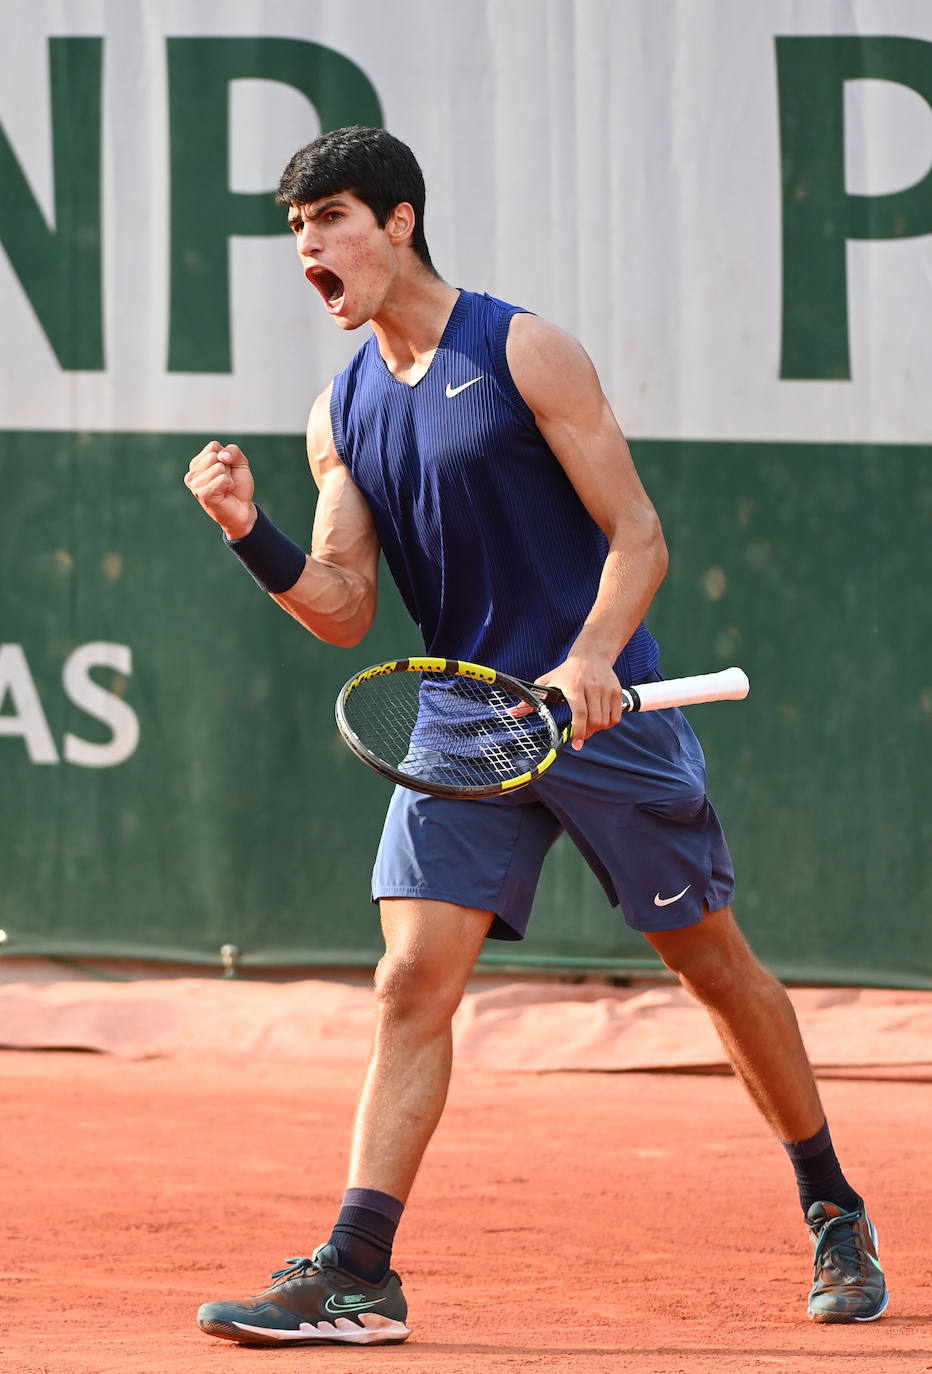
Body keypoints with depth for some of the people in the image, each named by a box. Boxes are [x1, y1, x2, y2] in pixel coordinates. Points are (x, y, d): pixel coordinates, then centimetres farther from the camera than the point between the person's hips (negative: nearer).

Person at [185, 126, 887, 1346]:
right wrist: (251, 533, -10)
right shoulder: (341, 414, 9)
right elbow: (344, 613, 7)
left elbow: (638, 535, -8)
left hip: (603, 706, -4)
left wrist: (591, 657, -25)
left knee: (713, 962, 7)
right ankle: (356, 1272, -15)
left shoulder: (523, 353, -6)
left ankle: (837, 1215, 24)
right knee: (413, 980, -11)